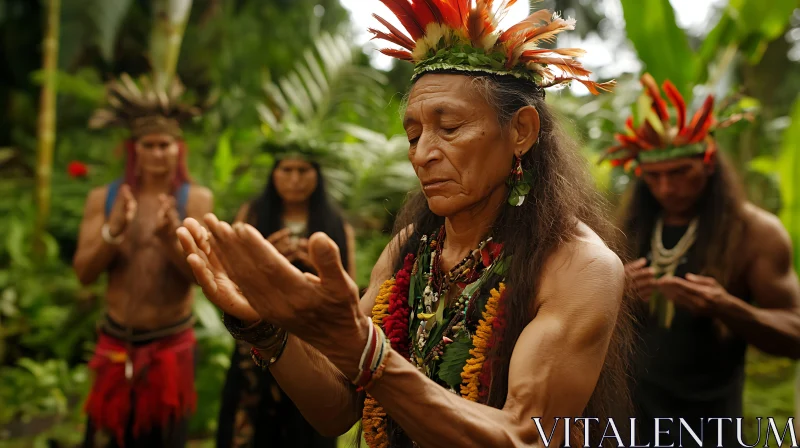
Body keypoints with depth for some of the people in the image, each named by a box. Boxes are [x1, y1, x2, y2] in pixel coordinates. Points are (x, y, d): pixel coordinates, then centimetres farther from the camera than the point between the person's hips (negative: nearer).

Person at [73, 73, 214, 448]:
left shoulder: (196, 199, -5)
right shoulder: (103, 198, 1)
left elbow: (200, 273, -13)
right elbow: (84, 272, -6)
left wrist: (170, 237, -30)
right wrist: (112, 230, -22)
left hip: (171, 344, -1)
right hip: (116, 342, 1)